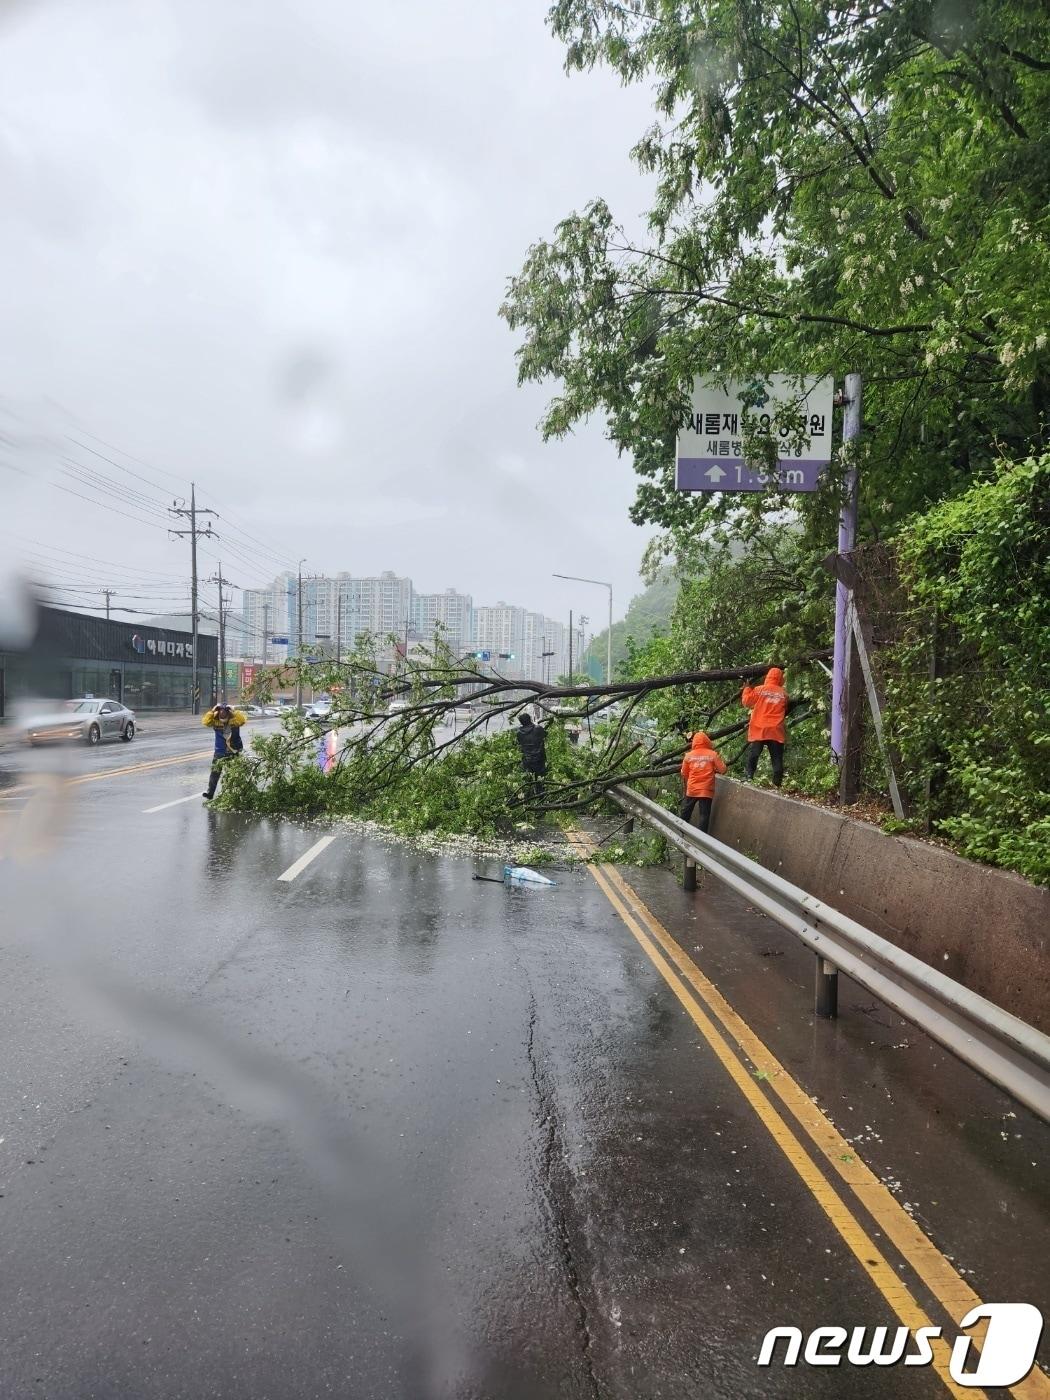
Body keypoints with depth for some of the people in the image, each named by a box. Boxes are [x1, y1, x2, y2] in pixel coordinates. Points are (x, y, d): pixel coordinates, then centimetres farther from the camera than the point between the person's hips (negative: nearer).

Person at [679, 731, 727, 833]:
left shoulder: (689, 755, 0)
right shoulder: (713, 754, -5)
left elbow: (684, 774, 7)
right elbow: (722, 770, -3)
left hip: (691, 790, 2)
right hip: (706, 791, -2)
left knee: (684, 813, 16)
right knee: (704, 816, 4)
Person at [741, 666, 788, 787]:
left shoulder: (759, 690, -2)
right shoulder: (784, 694, 4)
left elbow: (746, 702, 6)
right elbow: (785, 712, 12)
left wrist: (747, 689, 20)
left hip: (758, 730, -1)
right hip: (776, 731, 1)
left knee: (753, 756, 5)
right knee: (777, 758, 4)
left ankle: (749, 777, -5)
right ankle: (777, 783, -2)